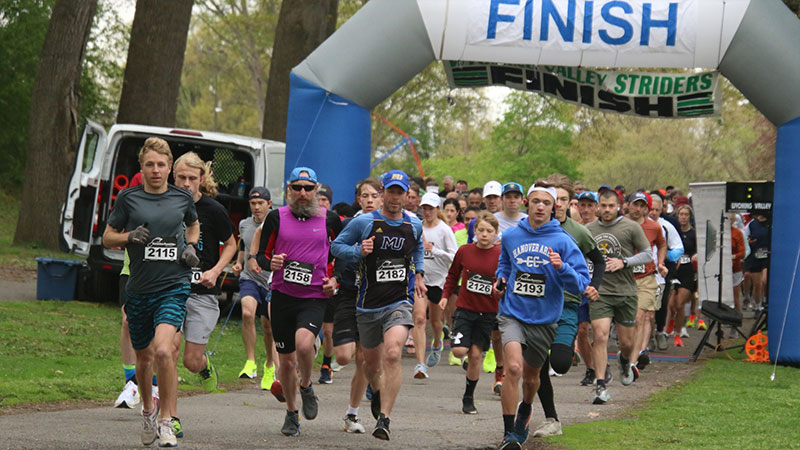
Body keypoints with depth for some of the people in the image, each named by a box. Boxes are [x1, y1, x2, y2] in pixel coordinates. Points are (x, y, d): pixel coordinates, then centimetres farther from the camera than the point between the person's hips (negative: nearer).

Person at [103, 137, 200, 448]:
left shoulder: (182, 198, 5)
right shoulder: (128, 198, 1)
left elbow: (193, 225, 27)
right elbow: (107, 237, 8)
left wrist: (191, 247, 8)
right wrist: (130, 237, -11)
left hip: (173, 285, -1)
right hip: (139, 289, 2)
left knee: (163, 351, -21)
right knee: (144, 357, 14)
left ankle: (166, 421, -11)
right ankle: (148, 412, 41)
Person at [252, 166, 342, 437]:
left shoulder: (329, 220, 2)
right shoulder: (276, 217, 1)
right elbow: (261, 255, 6)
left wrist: (335, 280, 2)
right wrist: (270, 263, -16)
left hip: (315, 297, -2)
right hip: (283, 295, 2)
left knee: (303, 343, -28)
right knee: (286, 360, 8)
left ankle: (306, 387, 2)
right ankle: (291, 412, 29)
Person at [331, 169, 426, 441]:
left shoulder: (414, 225, 5)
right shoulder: (364, 222, -5)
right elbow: (336, 246, 2)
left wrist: (418, 274, 19)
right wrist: (358, 251, -15)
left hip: (400, 303, 0)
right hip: (369, 304, 1)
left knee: (393, 355, -23)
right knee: (372, 361, 14)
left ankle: (384, 417, -22)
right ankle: (378, 393, 49)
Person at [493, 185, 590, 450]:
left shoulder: (563, 242, -6)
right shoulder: (510, 236, 3)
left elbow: (581, 284, -10)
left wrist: (561, 268, -26)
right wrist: (500, 279, 6)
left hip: (544, 319, 0)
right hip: (513, 314, 0)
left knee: (531, 376, 16)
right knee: (513, 368, -22)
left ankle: (525, 410, 51)